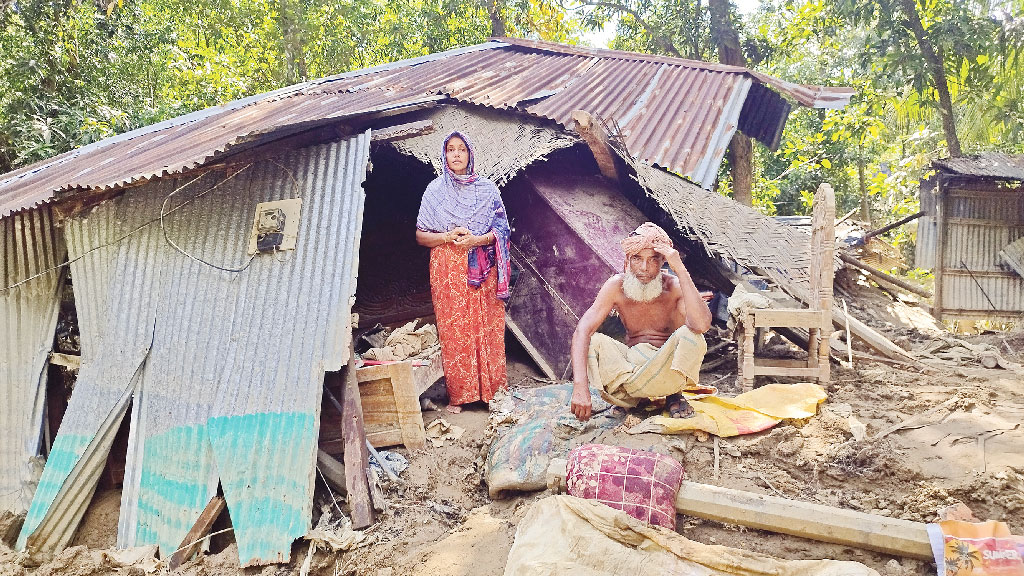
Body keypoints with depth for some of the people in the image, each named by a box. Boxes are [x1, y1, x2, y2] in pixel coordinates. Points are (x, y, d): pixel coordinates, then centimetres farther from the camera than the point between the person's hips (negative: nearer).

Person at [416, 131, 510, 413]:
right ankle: (457, 394, 7)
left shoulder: (486, 188, 8)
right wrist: (448, 236, -13)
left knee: (487, 326, 0)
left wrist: (477, 239, -14)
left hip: (483, 269, 1)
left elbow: (501, 229, 4)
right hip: (448, 270, 0)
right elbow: (421, 236, 5)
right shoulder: (435, 190, 7)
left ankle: (492, 389, 11)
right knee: (453, 329, -1)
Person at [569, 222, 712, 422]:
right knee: (593, 342, -26)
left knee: (690, 335, -31)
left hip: (668, 365, 0)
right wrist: (580, 387, -38)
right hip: (630, 362, 0)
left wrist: (680, 269, -36)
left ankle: (673, 396, -4)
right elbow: (582, 332, -23)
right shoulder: (616, 287, -12)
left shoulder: (674, 286, -15)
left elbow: (702, 325, -36)